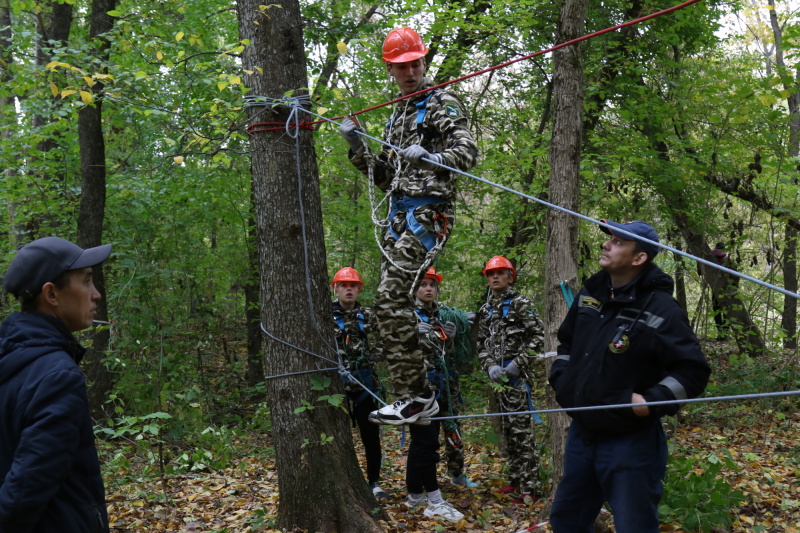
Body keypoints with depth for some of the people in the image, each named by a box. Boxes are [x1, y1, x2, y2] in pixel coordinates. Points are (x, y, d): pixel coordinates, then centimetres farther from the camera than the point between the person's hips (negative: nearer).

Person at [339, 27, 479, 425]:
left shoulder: (443, 104, 1)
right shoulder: (397, 116, 25)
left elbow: (467, 152, -13)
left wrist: (430, 157, -32)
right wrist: (357, 148, 11)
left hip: (427, 213, -9)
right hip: (399, 216, 9)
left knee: (391, 299, -18)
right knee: (391, 304, 6)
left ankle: (415, 396, -12)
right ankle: (417, 396, 13)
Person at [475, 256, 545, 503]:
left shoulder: (520, 303, -4)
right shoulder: (486, 310, 16)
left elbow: (538, 336, -10)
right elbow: (482, 343, 16)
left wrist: (519, 363, -16)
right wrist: (490, 365, -2)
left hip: (517, 374, -7)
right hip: (498, 376, 7)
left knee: (520, 427, -10)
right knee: (507, 427, 12)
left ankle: (530, 486, -7)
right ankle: (516, 480, 22)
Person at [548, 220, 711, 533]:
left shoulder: (660, 310, -18)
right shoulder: (590, 293, 4)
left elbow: (693, 370, -18)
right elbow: (567, 341, 21)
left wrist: (651, 402, -25)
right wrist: (560, 379, 9)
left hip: (630, 441, -7)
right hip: (581, 433, 7)